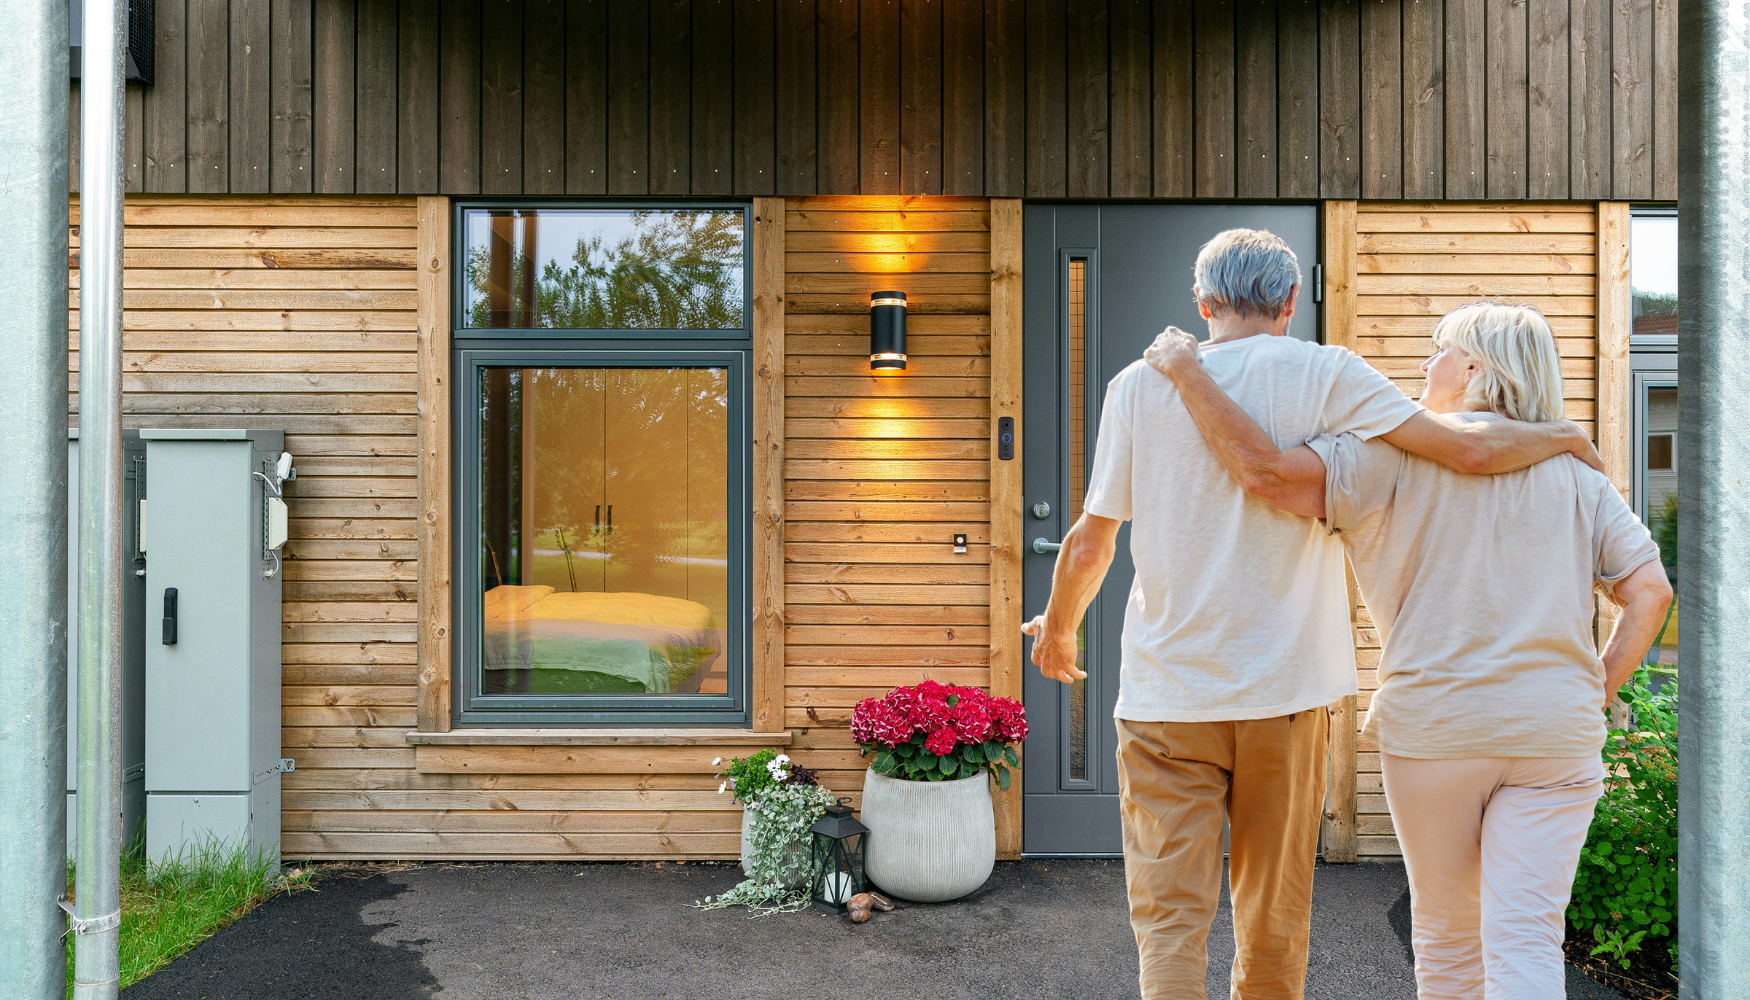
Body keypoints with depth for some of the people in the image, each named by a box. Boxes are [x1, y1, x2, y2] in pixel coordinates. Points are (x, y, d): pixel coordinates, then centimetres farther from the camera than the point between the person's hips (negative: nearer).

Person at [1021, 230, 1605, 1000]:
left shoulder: (1139, 385, 0)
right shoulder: (1325, 375, -2)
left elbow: (1090, 543, 1)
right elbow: (1469, 450, -7)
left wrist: (1058, 628, 19)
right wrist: (1562, 437, 14)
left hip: (1166, 692, 0)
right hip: (1285, 687, 1)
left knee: (1170, 916, 5)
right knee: (1274, 914, 17)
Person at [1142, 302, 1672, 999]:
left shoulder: (1402, 452, -5)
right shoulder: (1576, 473, 9)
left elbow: (1268, 472, -18)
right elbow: (1650, 589, 3)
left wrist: (1187, 370, -10)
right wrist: (1598, 689, 11)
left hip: (1432, 726, -3)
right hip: (1556, 734, 3)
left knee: (1445, 929, 16)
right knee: (1526, 941, 3)